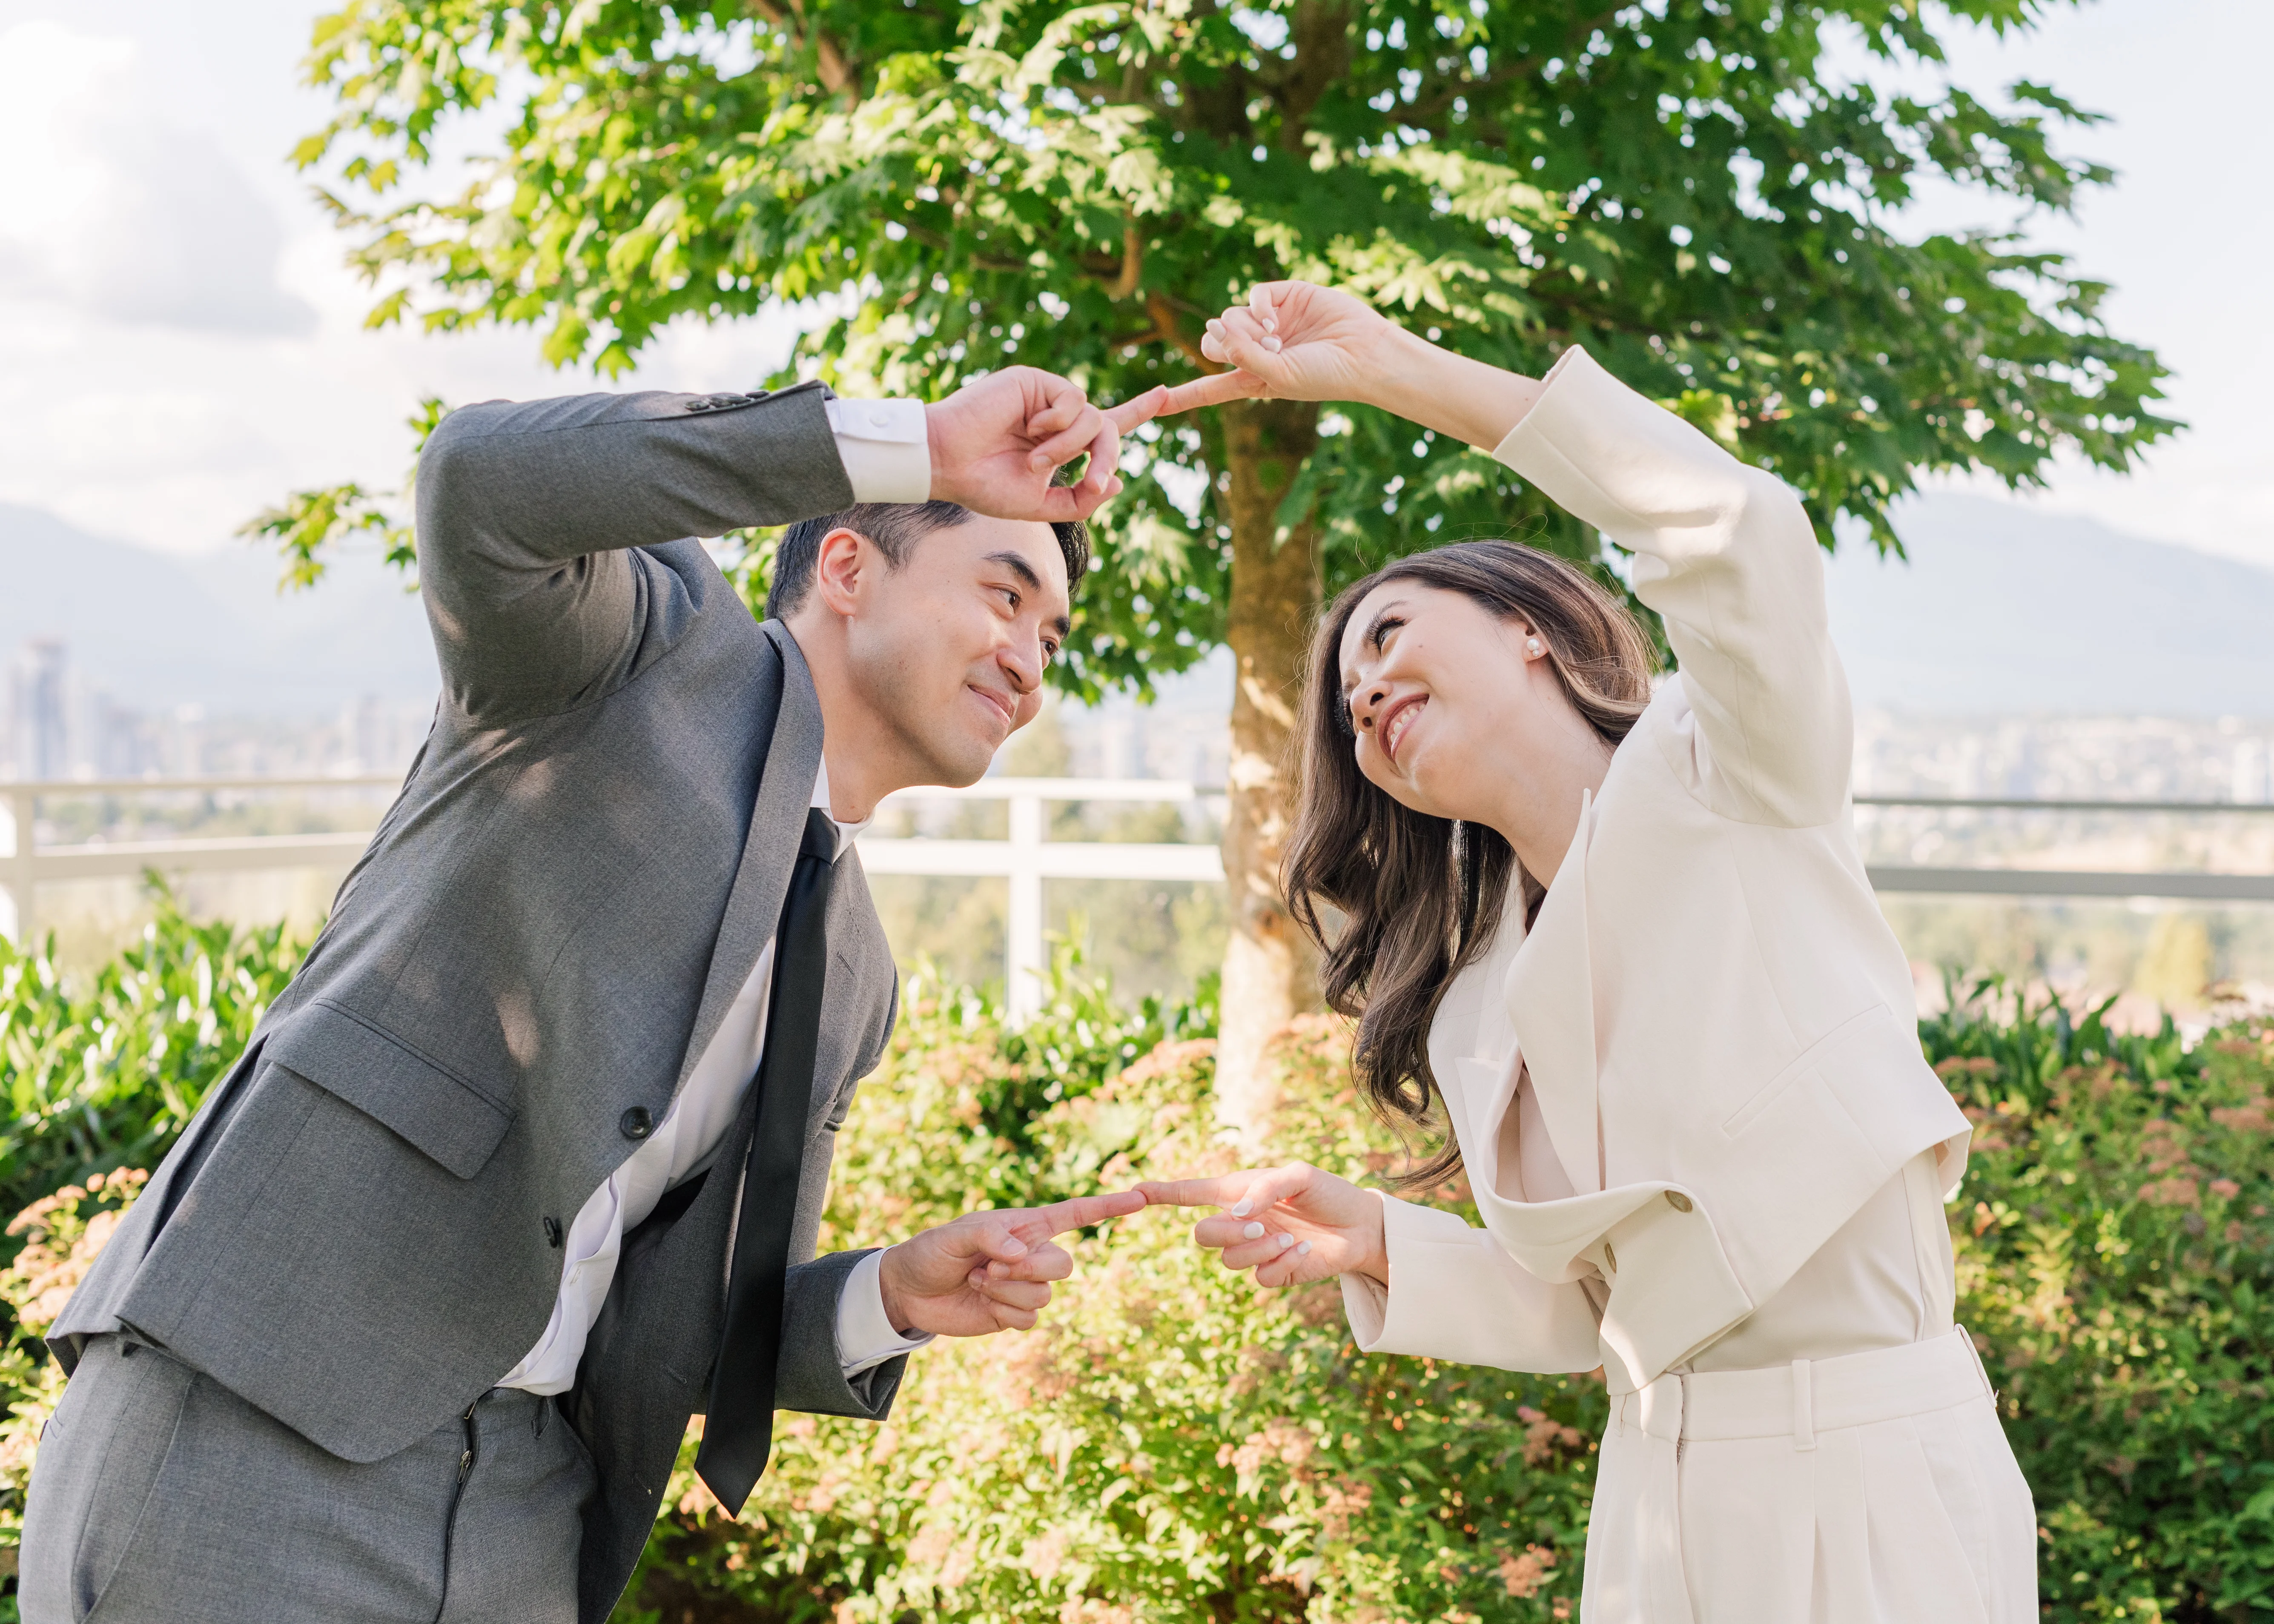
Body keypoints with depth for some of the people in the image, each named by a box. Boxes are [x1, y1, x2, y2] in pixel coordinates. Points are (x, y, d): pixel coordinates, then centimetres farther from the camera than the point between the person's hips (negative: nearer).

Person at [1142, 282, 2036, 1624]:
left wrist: (1396, 368, -19)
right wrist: (1379, 1244, -3)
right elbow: (1578, 1308, 15)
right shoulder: (1480, 1018, 14)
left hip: (1871, 1473, -6)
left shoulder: (1721, 775, -3)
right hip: (1661, 1492, 6)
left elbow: (1743, 531, -23)